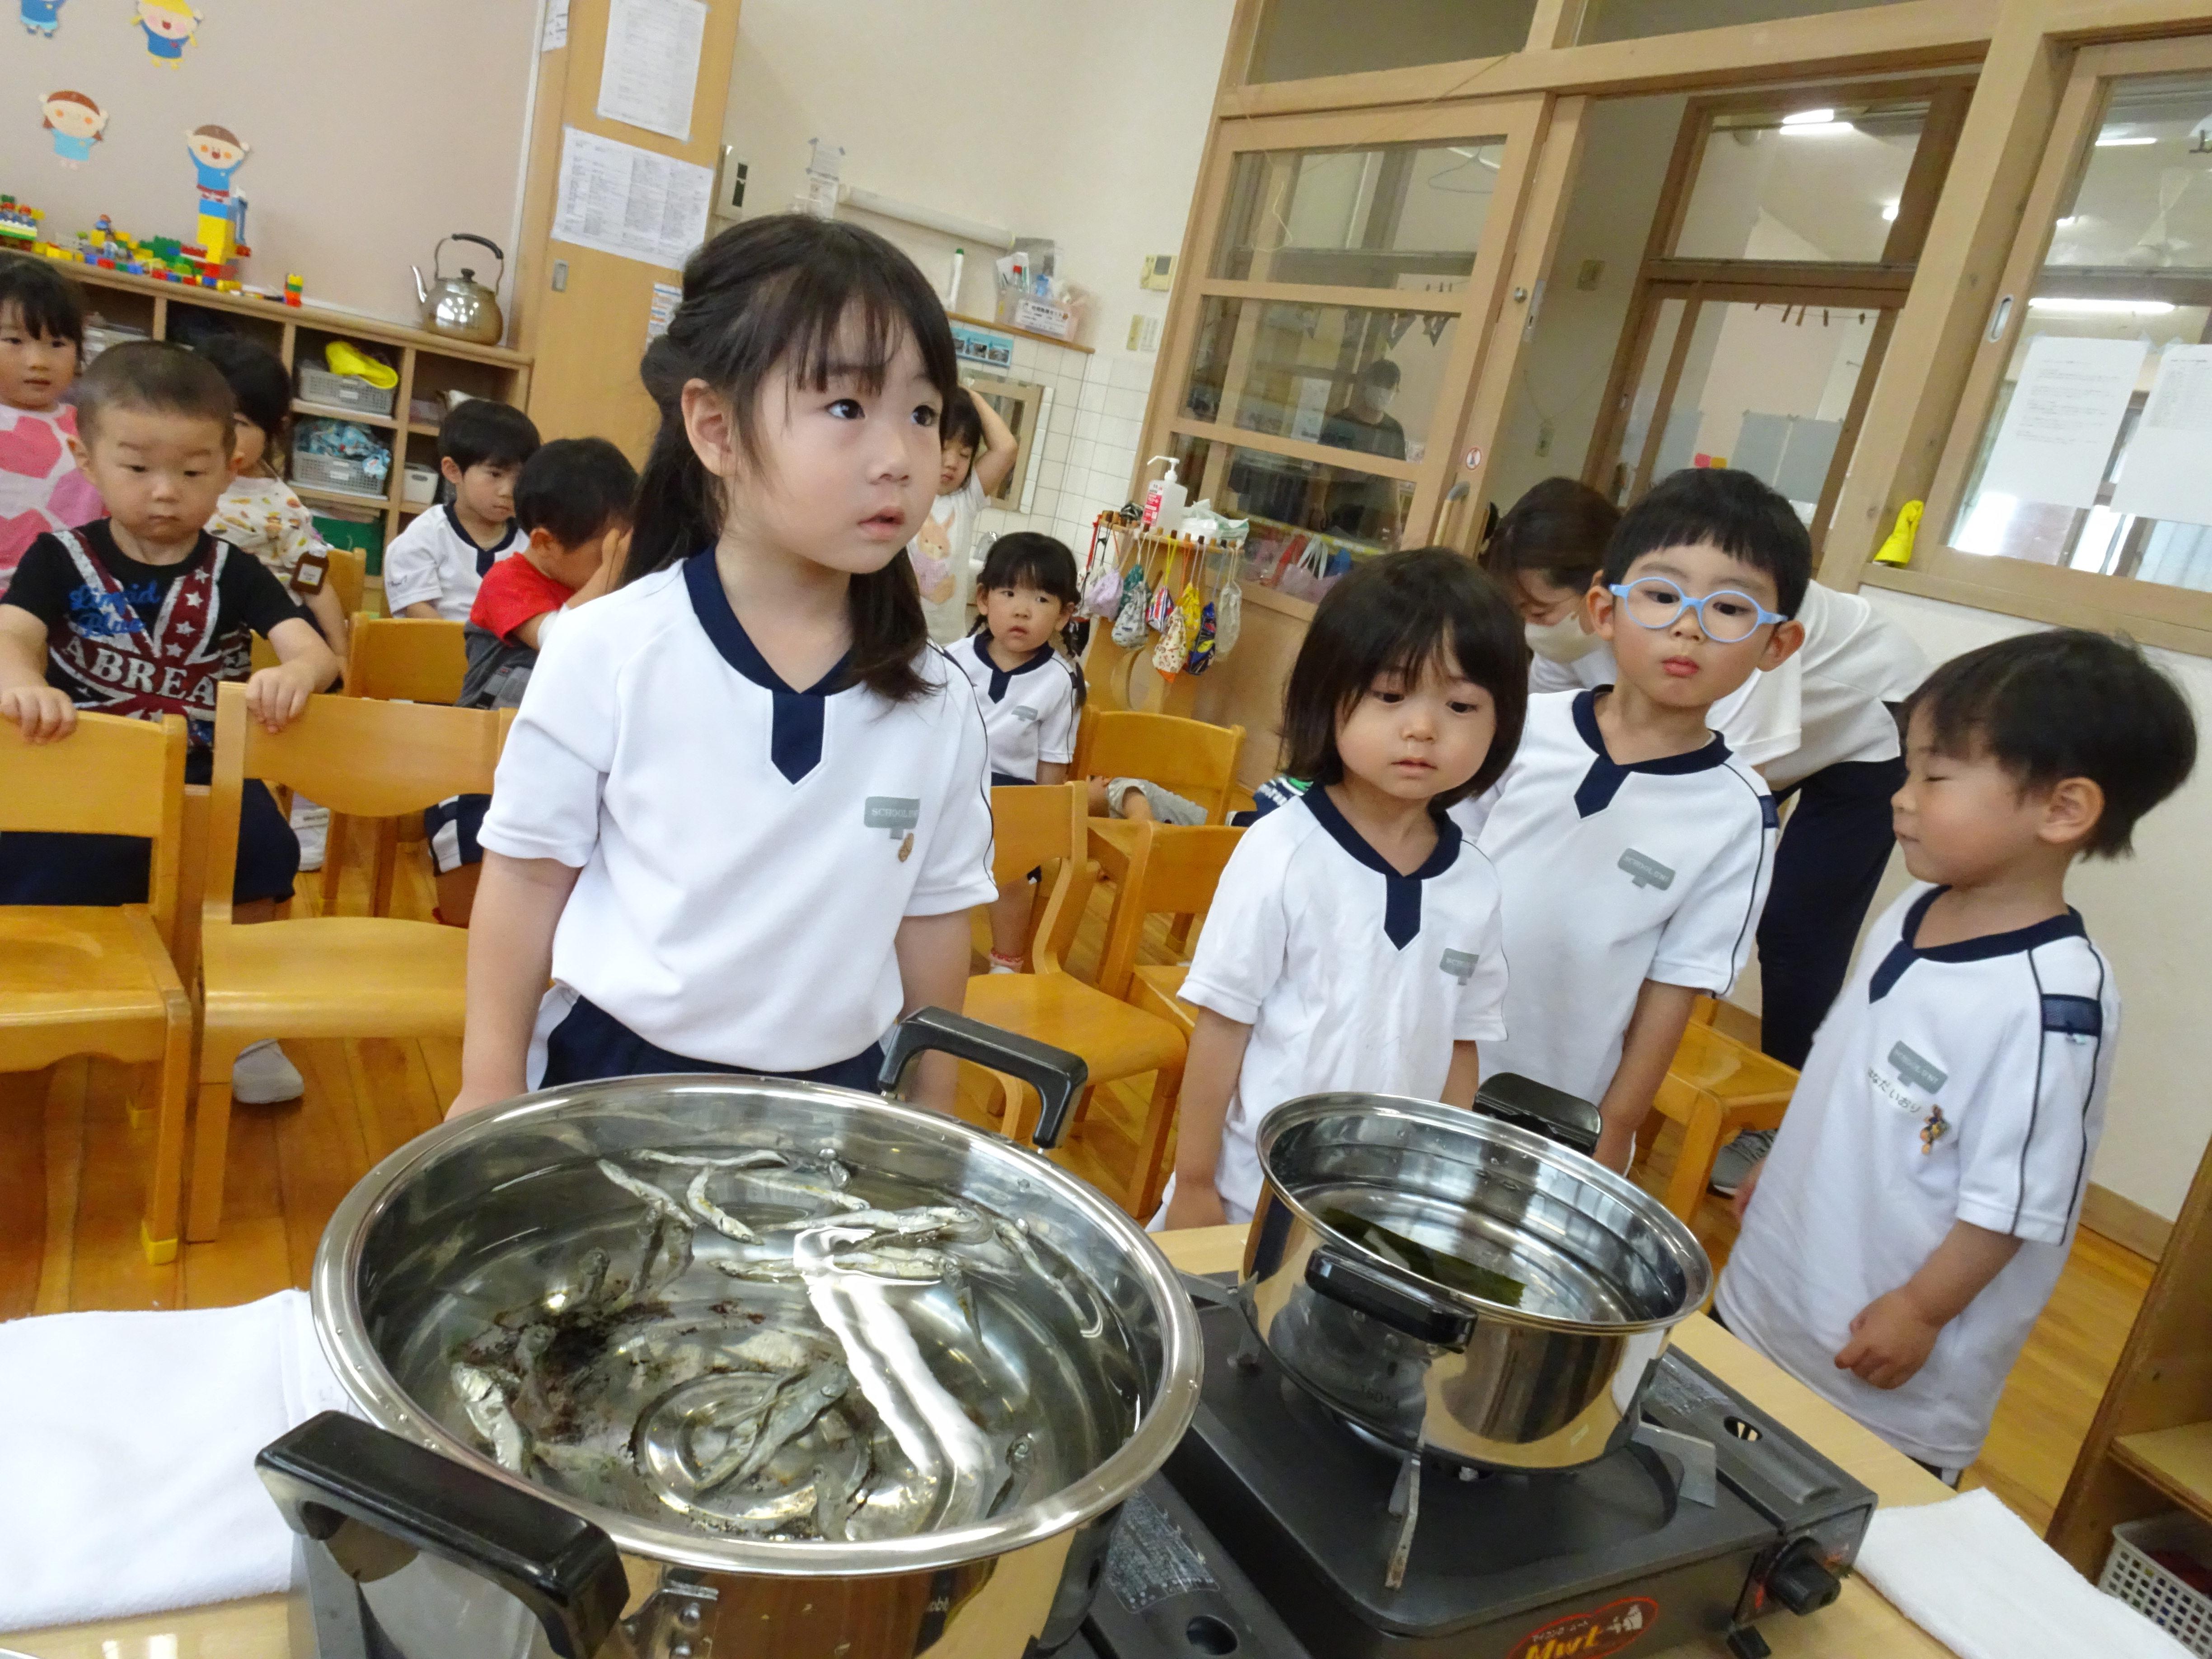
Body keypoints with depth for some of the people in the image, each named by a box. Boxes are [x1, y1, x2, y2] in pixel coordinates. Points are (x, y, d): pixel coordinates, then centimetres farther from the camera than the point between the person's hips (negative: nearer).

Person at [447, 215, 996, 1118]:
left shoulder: (937, 705, -9)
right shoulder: (608, 652, -14)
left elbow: (934, 918, 2)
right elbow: (528, 875, -4)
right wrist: (490, 1095, 0)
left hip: (828, 1107, 2)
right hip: (606, 1077, -1)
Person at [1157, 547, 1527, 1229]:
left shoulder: (1475, 886, -4)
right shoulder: (1281, 852, -16)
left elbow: (1462, 1048, 6)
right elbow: (1222, 1024, -12)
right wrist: (1192, 1183, -7)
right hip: (1248, 1198, -3)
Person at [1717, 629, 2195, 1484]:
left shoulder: (2052, 1001, -27)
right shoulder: (1909, 914, -3)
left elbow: (2016, 1200, -21)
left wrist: (1922, 1312, -13)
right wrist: (1774, 1169, 18)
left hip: (1876, 1359, -7)